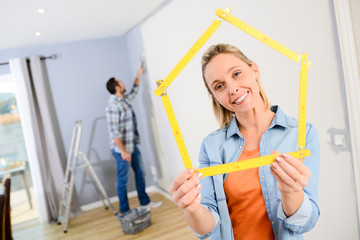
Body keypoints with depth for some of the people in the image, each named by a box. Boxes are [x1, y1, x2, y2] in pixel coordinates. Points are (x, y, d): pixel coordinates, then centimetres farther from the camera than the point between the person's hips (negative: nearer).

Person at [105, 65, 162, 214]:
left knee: (140, 173, 17)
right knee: (123, 179, 2)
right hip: (121, 149, -9)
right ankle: (125, 211, 15)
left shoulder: (124, 100, 9)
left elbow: (134, 92, 33)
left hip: (132, 145, 9)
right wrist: (123, 151, -23)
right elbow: (114, 132, -23)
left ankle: (145, 202, 32)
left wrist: (138, 75, 34)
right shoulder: (113, 106, -20)